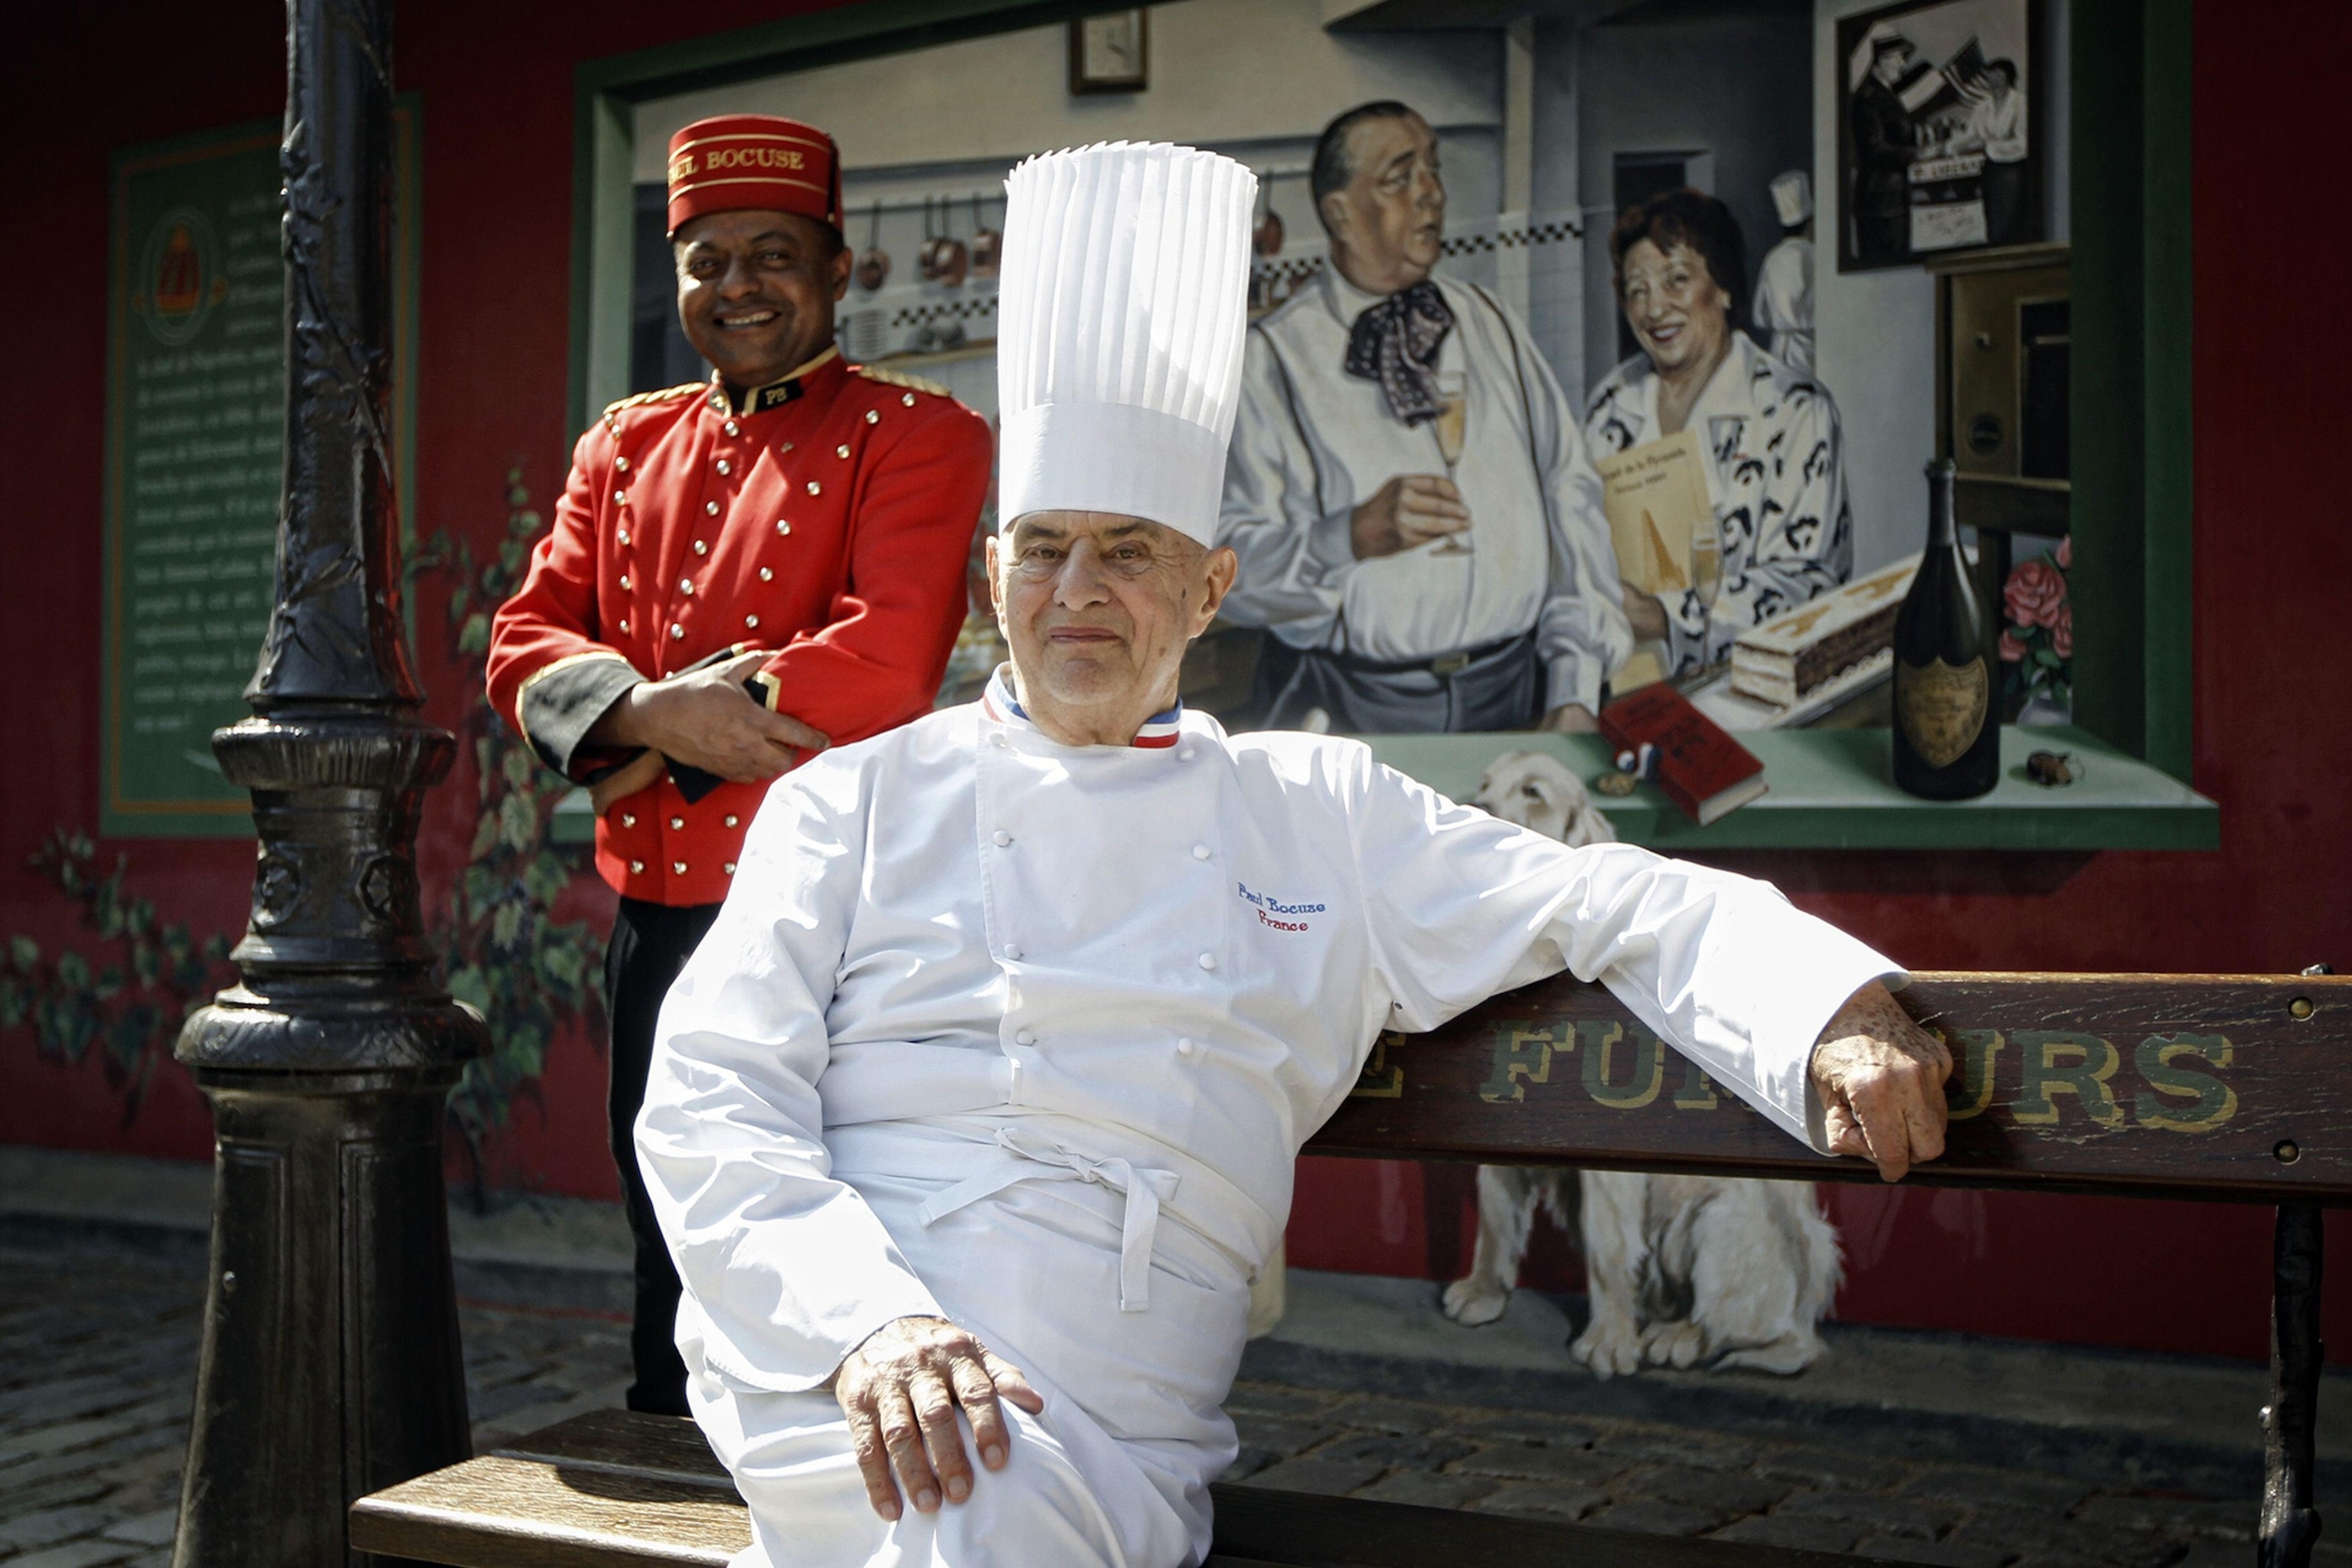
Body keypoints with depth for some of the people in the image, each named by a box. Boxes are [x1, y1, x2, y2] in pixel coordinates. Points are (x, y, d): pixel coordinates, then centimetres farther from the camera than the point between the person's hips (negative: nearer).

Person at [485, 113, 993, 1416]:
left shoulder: (915, 435, -4)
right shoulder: (624, 445, 14)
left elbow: (889, 662, -18)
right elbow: (527, 644, 6)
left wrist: (665, 738, -11)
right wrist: (657, 708, -16)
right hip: (654, 920, 6)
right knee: (670, 1257, 17)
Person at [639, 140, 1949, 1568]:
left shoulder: (1323, 811, 17)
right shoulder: (859, 799, 11)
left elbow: (1619, 909, 15)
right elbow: (711, 1101, 2)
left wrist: (1839, 1019, -6)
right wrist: (865, 1321, -18)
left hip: (1118, 1445, 2)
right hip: (830, 1380, -1)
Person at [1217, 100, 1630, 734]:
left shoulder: (1492, 325, 17)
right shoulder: (1272, 358, 2)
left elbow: (1570, 500, 11)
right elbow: (1229, 563, -6)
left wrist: (1576, 693, 0)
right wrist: (1355, 537, -23)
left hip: (1511, 691, 3)